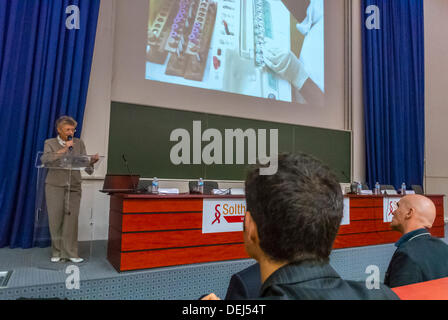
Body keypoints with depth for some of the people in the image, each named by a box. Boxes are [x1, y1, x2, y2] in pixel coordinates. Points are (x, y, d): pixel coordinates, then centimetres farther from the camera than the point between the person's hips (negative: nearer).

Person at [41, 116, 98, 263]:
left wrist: (91, 161, -21)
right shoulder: (50, 143, 3)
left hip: (74, 187, 1)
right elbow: (45, 160, -16)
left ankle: (70, 253, 4)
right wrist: (63, 149, -18)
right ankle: (57, 252, 18)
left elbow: (85, 164, 0)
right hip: (55, 186, -1)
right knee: (55, 219, 4)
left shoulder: (79, 143, 7)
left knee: (72, 219, -3)